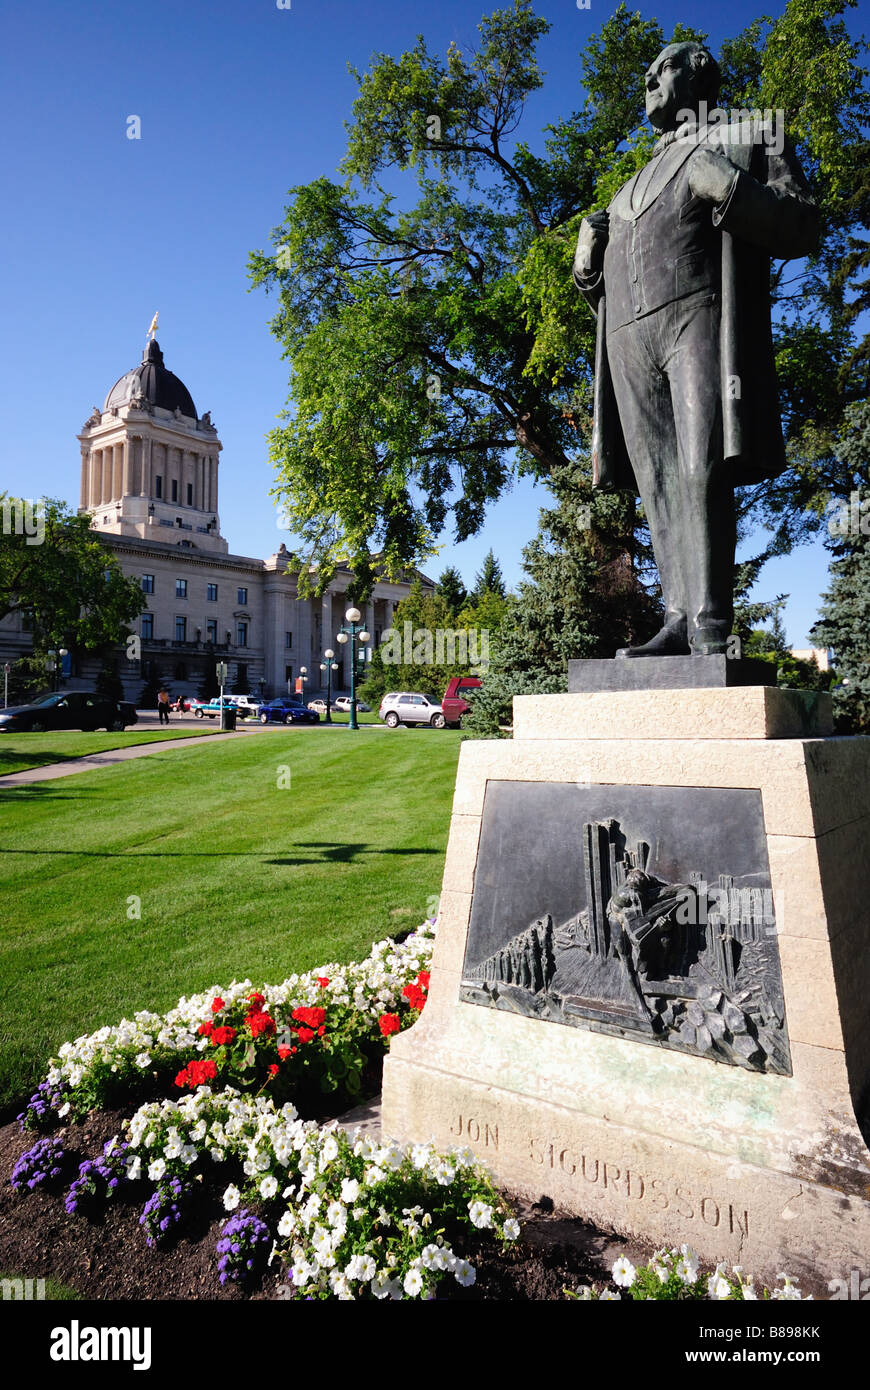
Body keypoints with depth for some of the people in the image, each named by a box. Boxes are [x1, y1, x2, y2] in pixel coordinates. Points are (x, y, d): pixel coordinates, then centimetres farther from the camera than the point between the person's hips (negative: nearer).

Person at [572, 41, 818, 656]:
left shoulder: (751, 135, 18)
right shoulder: (639, 181, 34)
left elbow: (802, 227, 4)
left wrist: (725, 187, -8)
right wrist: (589, 254, 12)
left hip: (701, 317, -5)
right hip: (631, 337, 6)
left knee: (702, 470, -21)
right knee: (659, 485, -7)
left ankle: (711, 629, -23)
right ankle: (679, 623, -10)